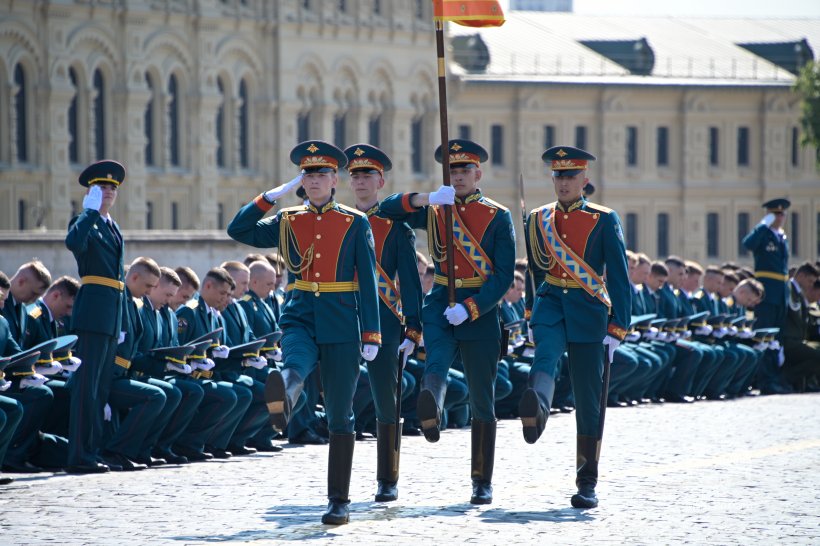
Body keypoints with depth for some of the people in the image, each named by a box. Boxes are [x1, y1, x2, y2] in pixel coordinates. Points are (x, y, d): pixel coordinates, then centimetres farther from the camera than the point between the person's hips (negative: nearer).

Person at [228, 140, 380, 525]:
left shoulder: (356, 224, 3)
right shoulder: (287, 222, 10)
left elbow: (368, 282, 0)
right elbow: (239, 230, 0)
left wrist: (371, 335, -6)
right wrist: (274, 195, -2)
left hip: (342, 325, -1)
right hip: (300, 319, 1)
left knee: (339, 417, 2)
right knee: (295, 366, -35)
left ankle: (339, 501, 7)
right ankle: (283, 396, -71)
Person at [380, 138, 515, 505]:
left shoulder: (498, 217, 0)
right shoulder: (434, 211, 9)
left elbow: (504, 276, -6)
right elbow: (387, 209, 3)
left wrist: (469, 308, -18)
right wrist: (425, 198, -13)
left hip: (480, 311, -1)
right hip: (440, 307, 1)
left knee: (481, 400, 5)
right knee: (436, 363, -31)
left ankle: (482, 482, 12)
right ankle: (431, 410, -62)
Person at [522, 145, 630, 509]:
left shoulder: (604, 221, 1)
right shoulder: (537, 220, 10)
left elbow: (619, 278, -2)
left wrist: (617, 328, -9)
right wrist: (531, 312, 25)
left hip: (588, 313, -1)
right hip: (550, 305, 1)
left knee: (588, 399, 0)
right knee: (547, 352, -34)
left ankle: (587, 483, 7)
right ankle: (536, 410, -64)